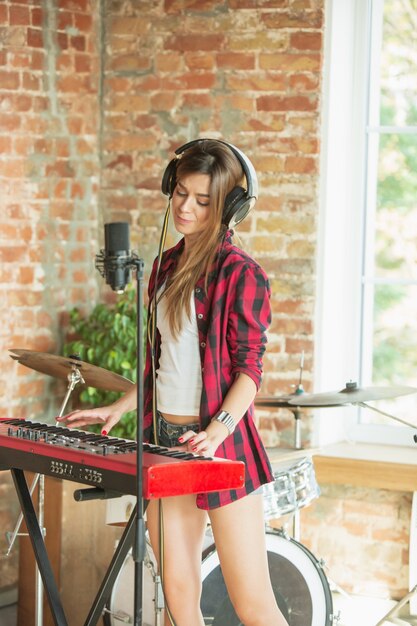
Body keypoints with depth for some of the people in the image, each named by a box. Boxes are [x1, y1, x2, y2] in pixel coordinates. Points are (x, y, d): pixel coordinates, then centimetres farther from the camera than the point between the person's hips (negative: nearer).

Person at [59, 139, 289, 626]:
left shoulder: (240, 273, -8)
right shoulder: (166, 267, 15)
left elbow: (249, 366, -12)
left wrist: (217, 430, -25)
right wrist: (118, 408, 14)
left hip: (220, 444, -7)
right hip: (163, 438, 7)